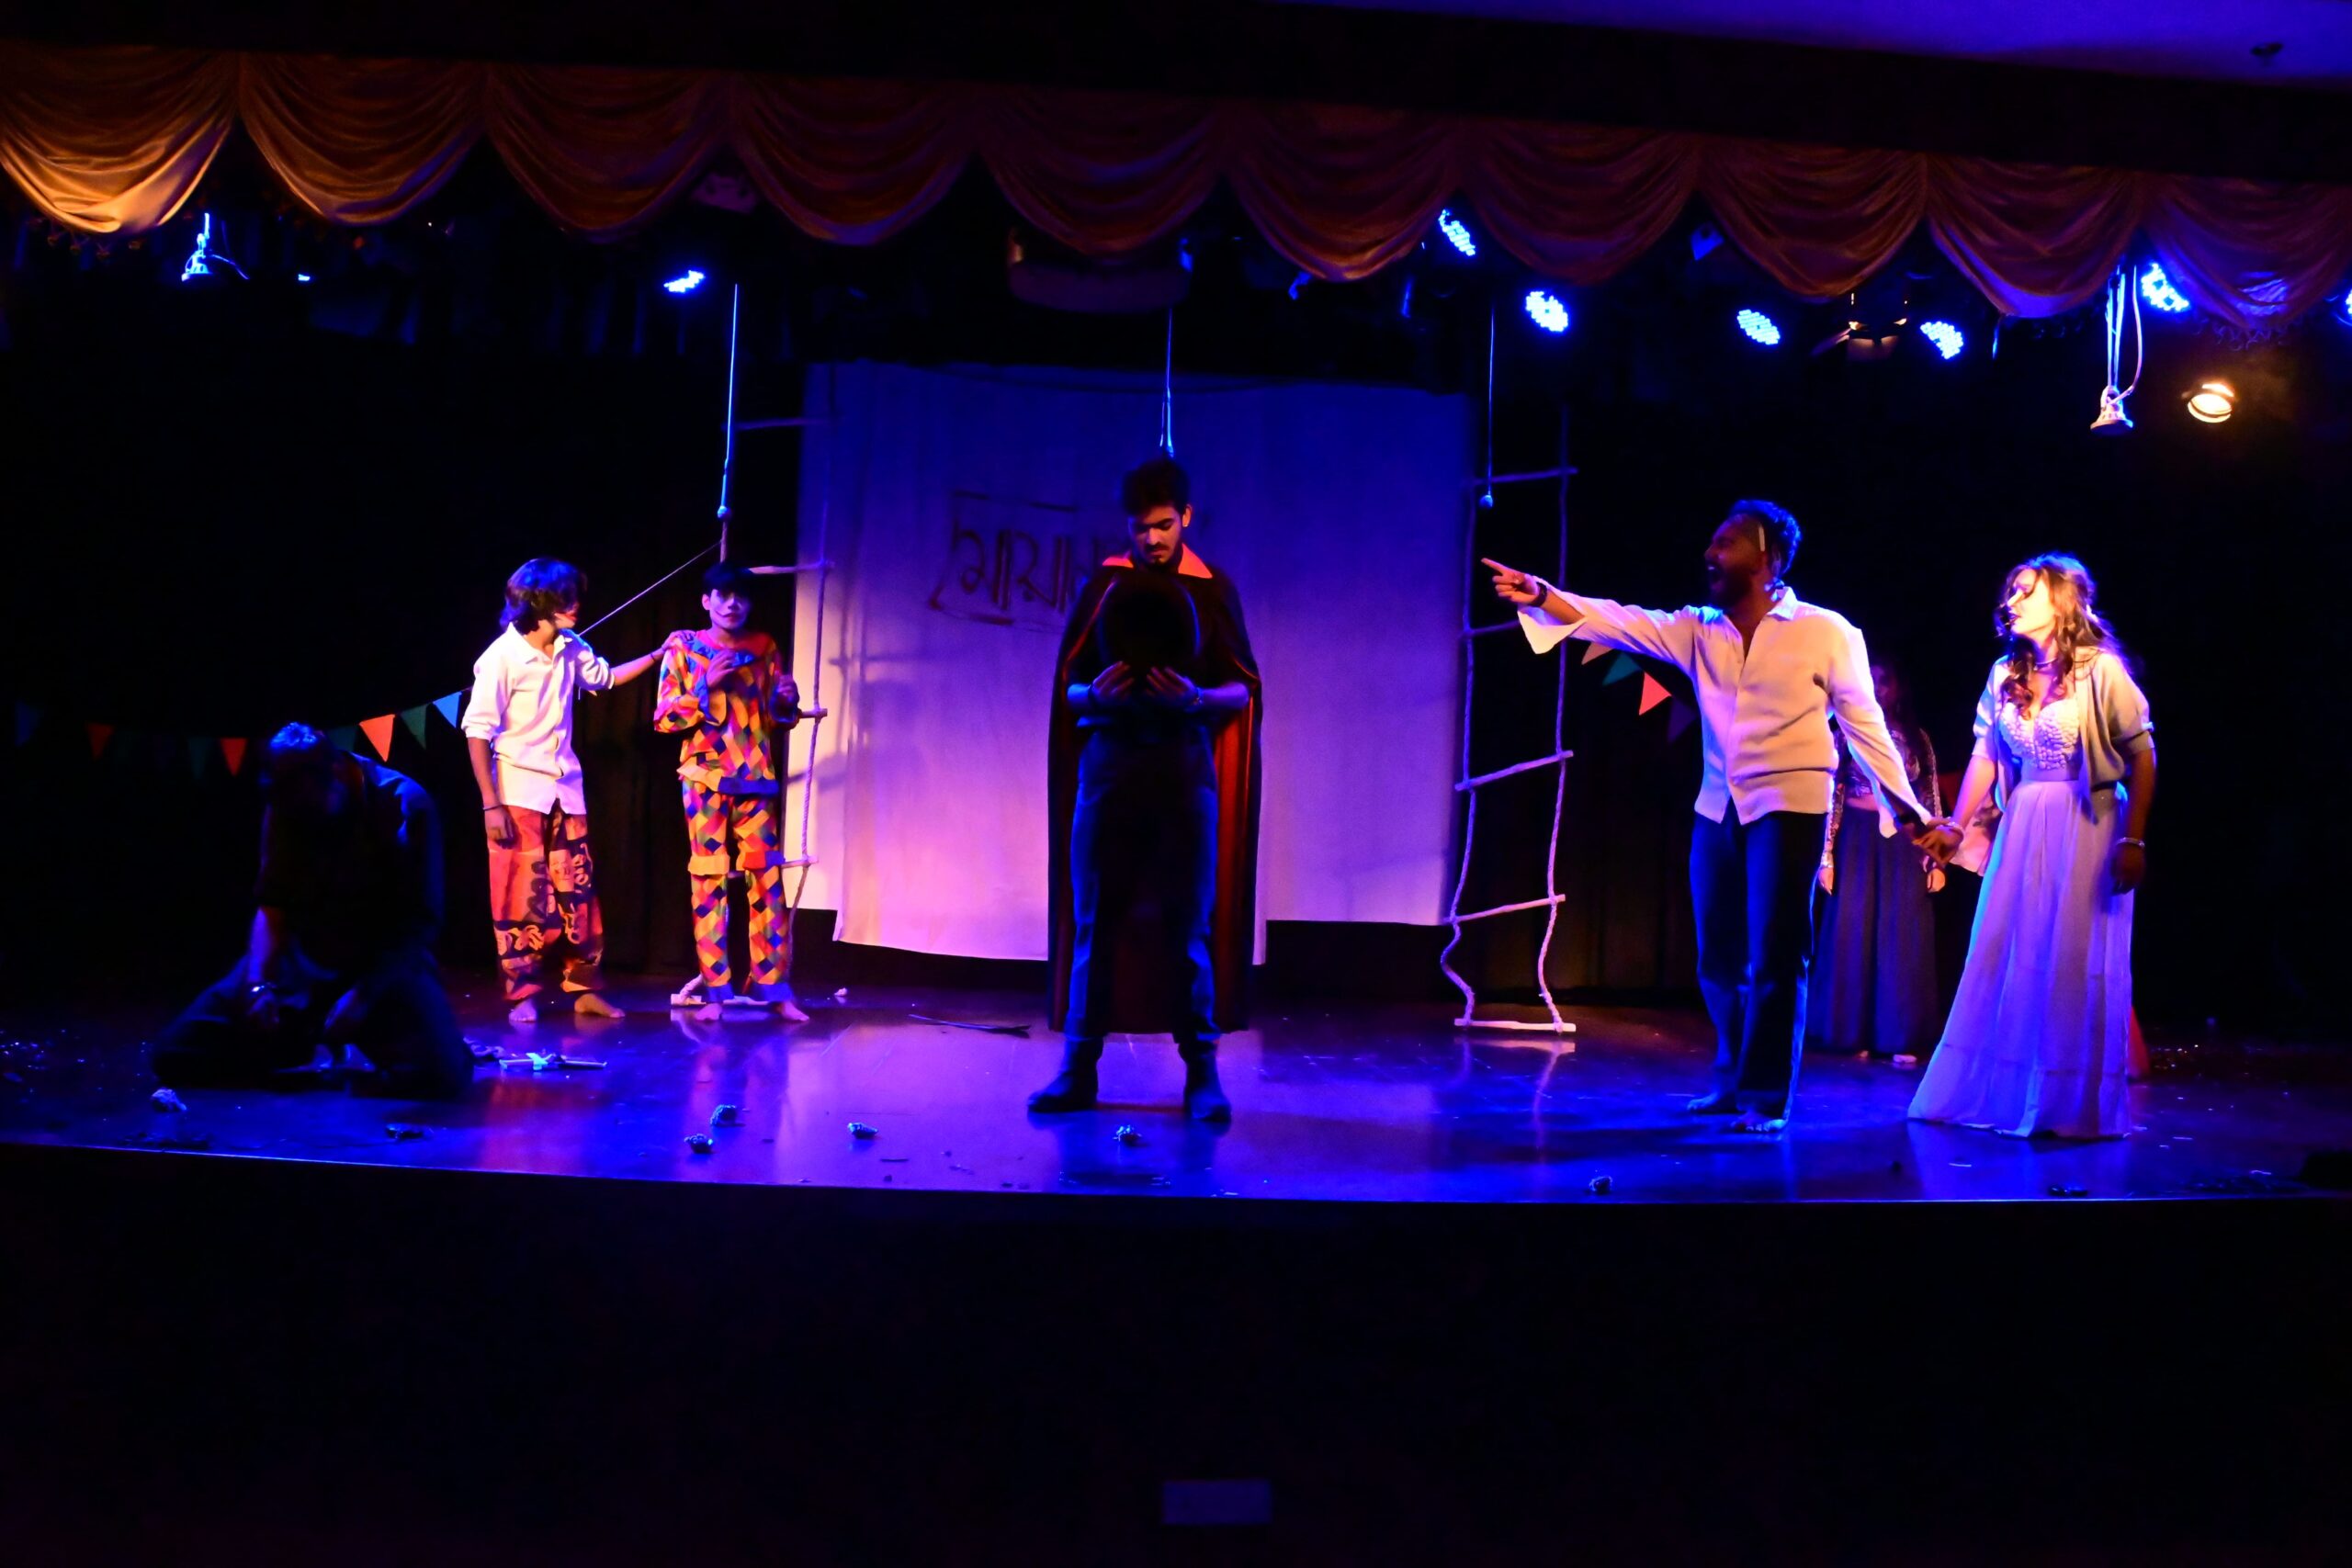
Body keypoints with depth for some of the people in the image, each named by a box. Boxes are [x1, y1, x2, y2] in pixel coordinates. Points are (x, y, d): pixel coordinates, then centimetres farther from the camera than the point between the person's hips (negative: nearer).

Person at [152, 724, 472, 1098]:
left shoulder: (404, 807, -15)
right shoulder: (285, 810, -1)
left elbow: (419, 922, -15)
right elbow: (272, 904, 0)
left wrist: (363, 996, -25)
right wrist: (259, 984, -16)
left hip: (385, 962, -4)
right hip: (300, 957, 4)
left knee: (438, 1072, -30)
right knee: (176, 1056, -8)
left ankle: (369, 1040, 4)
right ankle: (300, 1041, 16)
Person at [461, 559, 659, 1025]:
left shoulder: (570, 648, 1)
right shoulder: (502, 657, -16)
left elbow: (605, 677, 23)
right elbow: (478, 731, -14)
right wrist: (491, 804, -17)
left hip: (566, 788, 6)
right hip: (519, 793, -6)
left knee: (578, 890, 7)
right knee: (521, 896, -1)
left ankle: (585, 990, 15)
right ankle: (522, 996, 9)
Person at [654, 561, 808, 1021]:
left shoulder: (764, 647, 11)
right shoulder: (683, 646, 3)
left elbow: (779, 719, 15)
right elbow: (664, 717, -1)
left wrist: (787, 699, -7)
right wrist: (706, 685, -13)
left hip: (756, 778, 2)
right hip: (705, 778, -2)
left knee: (768, 880, -2)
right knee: (709, 880, -2)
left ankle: (775, 988, 2)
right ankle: (715, 990, 3)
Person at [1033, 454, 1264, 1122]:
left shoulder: (1212, 588, 5)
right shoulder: (1103, 585, 8)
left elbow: (1244, 691, 4)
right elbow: (1067, 687, 8)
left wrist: (1195, 697, -16)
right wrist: (1095, 695, -15)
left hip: (1185, 767, -1)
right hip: (1108, 766, 1)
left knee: (1188, 923, -1)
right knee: (1095, 919, 3)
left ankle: (1202, 1072, 5)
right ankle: (1079, 1067, 9)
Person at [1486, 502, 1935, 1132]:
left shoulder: (1826, 632, -5)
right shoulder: (1698, 629, 6)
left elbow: (1864, 725, 0)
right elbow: (1616, 621, -5)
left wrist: (1906, 806, 1)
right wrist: (1540, 596, -18)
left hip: (1789, 808, -5)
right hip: (1718, 809, 5)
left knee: (1773, 959, -5)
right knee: (1719, 960, 11)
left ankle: (1766, 1098, 4)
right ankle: (1732, 1083, 27)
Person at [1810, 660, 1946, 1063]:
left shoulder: (1917, 738, 7)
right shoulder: (1847, 735, 3)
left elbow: (1932, 801, 6)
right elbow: (1832, 797, 1)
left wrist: (1936, 859, 0)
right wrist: (1827, 856, -5)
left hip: (1904, 846, 1)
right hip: (1857, 842, -1)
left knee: (1903, 936, 1)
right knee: (1853, 933, 1)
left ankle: (1901, 1038, 5)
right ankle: (1855, 1033, 9)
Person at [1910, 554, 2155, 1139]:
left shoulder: (2101, 671, -9)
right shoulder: (2005, 675, 7)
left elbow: (2142, 758, -10)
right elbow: (1986, 755, 9)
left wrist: (2133, 840, -14)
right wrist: (1956, 827, 5)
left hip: (2087, 829, -5)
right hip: (2022, 828, 6)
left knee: (2075, 963, -2)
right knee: (2004, 957, 8)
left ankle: (2074, 1104, 10)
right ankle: (1996, 1091, 20)